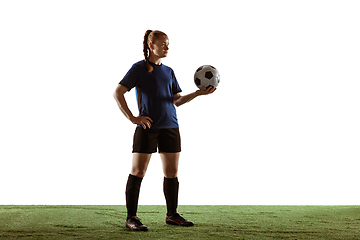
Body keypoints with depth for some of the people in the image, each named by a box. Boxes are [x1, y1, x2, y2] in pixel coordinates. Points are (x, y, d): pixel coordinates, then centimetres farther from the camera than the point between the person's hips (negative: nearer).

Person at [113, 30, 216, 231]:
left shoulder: (168, 71, 16)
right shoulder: (139, 68, -1)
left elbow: (177, 101, 16)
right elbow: (118, 93, -4)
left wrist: (199, 93, 2)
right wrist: (132, 118, -11)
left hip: (170, 127, 6)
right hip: (147, 127, -5)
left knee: (172, 173, 7)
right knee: (138, 172, -5)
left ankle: (172, 215, 19)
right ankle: (131, 217, 2)